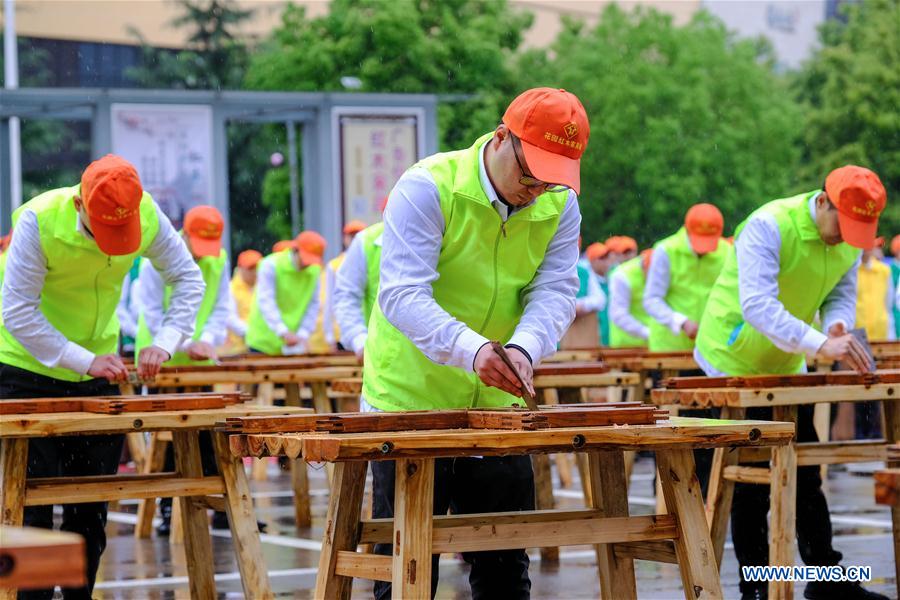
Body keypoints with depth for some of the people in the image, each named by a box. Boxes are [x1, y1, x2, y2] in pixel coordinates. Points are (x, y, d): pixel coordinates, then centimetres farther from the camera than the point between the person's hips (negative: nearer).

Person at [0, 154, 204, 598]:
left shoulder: (147, 215, -13)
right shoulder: (39, 220, -24)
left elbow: (189, 279, -1)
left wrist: (164, 344, -16)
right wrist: (84, 360, -27)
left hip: (98, 374, 4)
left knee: (91, 509, 8)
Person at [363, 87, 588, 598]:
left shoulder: (560, 206, 1)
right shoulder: (428, 188, -16)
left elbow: (554, 292, -8)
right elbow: (401, 294, -25)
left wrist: (524, 348, -31)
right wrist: (472, 349, -42)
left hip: (497, 405, 5)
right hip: (410, 401, -5)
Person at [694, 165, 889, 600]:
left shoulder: (851, 239, -4)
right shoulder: (768, 226, -28)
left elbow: (841, 295, 3)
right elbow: (758, 306, -38)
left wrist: (838, 326, -22)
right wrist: (821, 345, -48)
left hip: (786, 366, 7)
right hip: (735, 363, -7)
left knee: (805, 474, 10)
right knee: (752, 479, -4)